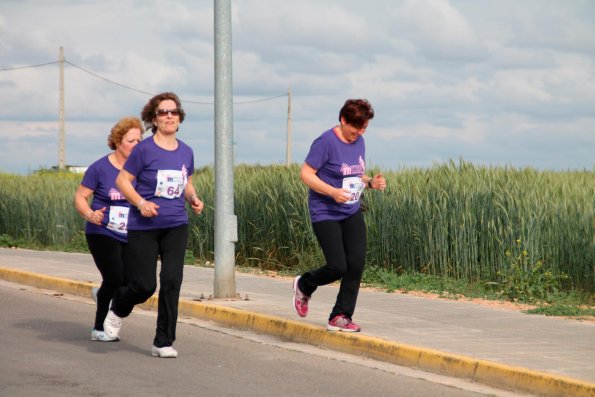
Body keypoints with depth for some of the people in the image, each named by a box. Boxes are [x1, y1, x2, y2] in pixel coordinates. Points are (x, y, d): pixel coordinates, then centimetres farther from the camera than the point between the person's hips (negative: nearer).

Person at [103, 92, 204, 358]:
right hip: (143, 227, -4)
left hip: (176, 226, 4)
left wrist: (193, 199, -1)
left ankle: (163, 343, 2)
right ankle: (118, 308, 35)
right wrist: (140, 202, -20)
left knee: (172, 281, -7)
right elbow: (122, 180, -5)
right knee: (144, 286, -1)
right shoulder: (145, 150, -9)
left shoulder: (186, 152, 6)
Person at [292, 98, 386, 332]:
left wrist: (371, 182, -3)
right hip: (325, 214, -7)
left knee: (356, 263, -6)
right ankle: (304, 285, 21)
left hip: (352, 213, 7)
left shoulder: (359, 142, 7)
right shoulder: (326, 142, -15)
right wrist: (333, 192, -26)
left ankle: (340, 317, 4)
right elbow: (305, 174, -14)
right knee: (338, 267, -11)